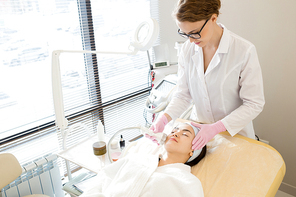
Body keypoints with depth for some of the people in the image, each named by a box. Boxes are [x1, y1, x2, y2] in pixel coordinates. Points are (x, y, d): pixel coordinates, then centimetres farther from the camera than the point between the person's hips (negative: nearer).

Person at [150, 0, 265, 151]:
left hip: (235, 134, -2)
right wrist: (165, 117, -21)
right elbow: (183, 94, -3)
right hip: (201, 130, 3)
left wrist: (216, 127, -26)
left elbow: (254, 104, -16)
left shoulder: (244, 51, -18)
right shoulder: (187, 49, -6)